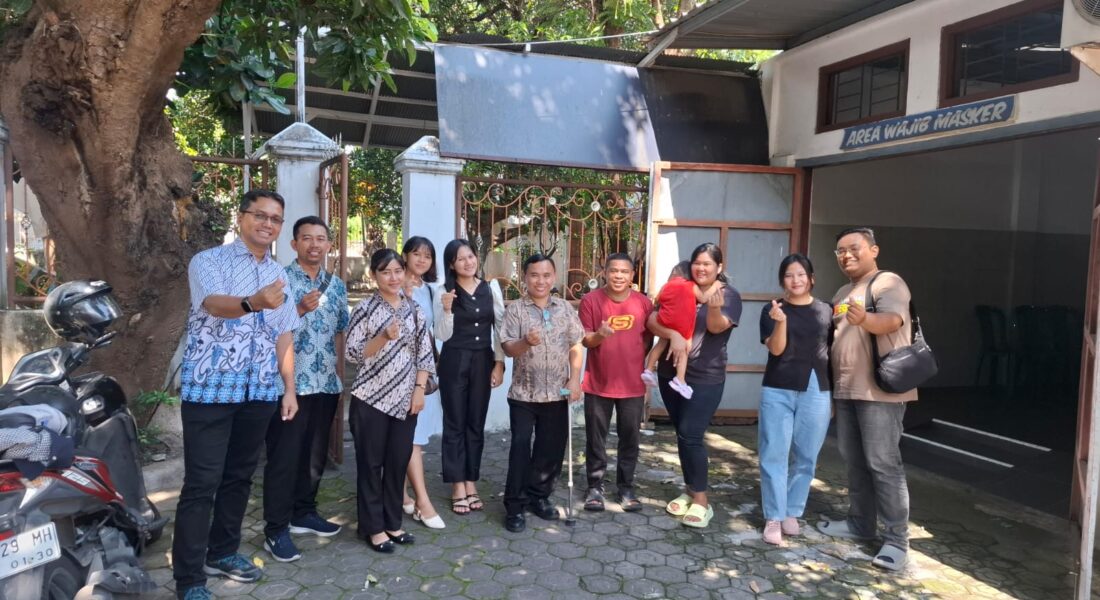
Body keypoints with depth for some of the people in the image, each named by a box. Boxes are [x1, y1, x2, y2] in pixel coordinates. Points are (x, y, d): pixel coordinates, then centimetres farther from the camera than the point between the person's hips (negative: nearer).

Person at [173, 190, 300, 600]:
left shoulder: (278, 275, 13)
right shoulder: (208, 261, -5)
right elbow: (215, 304, -25)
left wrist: (289, 388, 10)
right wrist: (252, 303, -47)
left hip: (260, 391, 6)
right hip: (210, 387, -5)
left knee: (240, 476, 15)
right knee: (201, 483, -2)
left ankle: (223, 551, 31)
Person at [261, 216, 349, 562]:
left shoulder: (336, 285, 11)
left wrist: (341, 377, 14)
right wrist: (300, 309, -22)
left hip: (327, 384, 6)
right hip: (290, 383, -6)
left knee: (316, 454, 15)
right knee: (284, 456, -1)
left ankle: (303, 513, 30)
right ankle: (276, 530, 8)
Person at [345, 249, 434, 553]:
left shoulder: (414, 309, 8)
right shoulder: (365, 308, -5)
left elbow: (424, 354, 9)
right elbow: (353, 354, -9)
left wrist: (419, 389, -1)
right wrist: (384, 337, -21)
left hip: (405, 400, 4)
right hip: (371, 398, -4)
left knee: (398, 462, 10)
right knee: (370, 463, 5)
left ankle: (392, 523, 24)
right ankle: (373, 527, 16)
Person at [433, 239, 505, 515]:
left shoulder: (491, 288, 3)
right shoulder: (444, 293, -4)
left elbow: (500, 327, 5)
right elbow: (443, 336, -6)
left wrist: (500, 363, 0)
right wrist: (447, 310, -22)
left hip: (483, 361, 2)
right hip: (454, 362, -2)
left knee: (476, 423, 9)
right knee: (455, 423, 4)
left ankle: (471, 484, 21)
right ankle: (458, 487, 13)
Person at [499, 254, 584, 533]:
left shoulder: (565, 308, 5)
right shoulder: (515, 309, -4)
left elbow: (576, 347, 7)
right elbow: (508, 348, -10)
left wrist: (575, 380, -2)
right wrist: (526, 341, -31)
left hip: (557, 393, 3)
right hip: (524, 393, -3)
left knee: (552, 447, 10)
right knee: (520, 447, -2)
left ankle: (539, 495, 28)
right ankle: (515, 505, 8)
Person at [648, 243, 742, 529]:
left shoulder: (728, 295, -4)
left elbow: (716, 326, -20)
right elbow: (653, 320, -6)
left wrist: (714, 308, -42)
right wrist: (674, 335, -25)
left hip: (705, 378, -5)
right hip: (670, 373, 5)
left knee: (691, 435, -11)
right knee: (682, 435, 11)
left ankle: (701, 500, -1)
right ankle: (690, 489, 25)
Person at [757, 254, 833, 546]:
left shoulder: (826, 311, 7)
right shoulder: (772, 309, 2)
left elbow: (833, 354, 11)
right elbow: (776, 349, -9)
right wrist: (781, 321, -27)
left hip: (816, 392, 2)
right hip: (778, 391, -1)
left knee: (806, 457, 6)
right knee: (774, 455, 0)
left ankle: (792, 513, 21)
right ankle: (773, 517, 8)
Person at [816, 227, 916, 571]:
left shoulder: (888, 283, -9)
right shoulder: (843, 293, 17)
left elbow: (892, 320, -28)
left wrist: (865, 319, -49)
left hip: (880, 390, -8)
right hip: (846, 388, 9)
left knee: (883, 463, -7)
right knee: (854, 460, 14)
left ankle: (897, 539, 0)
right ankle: (860, 523, 25)